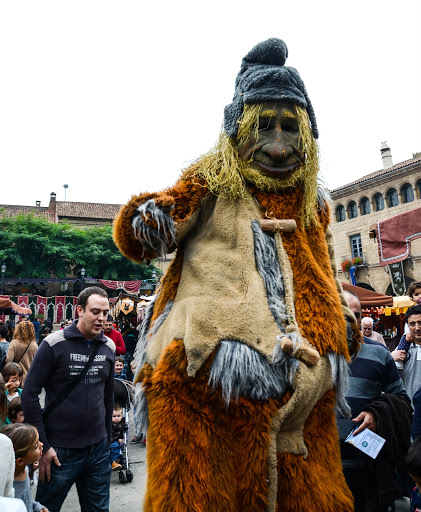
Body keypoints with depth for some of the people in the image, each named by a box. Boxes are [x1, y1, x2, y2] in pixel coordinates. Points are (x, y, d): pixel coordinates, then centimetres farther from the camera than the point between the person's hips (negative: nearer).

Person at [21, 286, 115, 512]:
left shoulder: (108, 346, 2)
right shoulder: (54, 344, -12)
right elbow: (29, 394, -10)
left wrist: (107, 438, 14)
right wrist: (43, 446, -11)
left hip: (98, 450, 4)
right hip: (60, 451, -4)